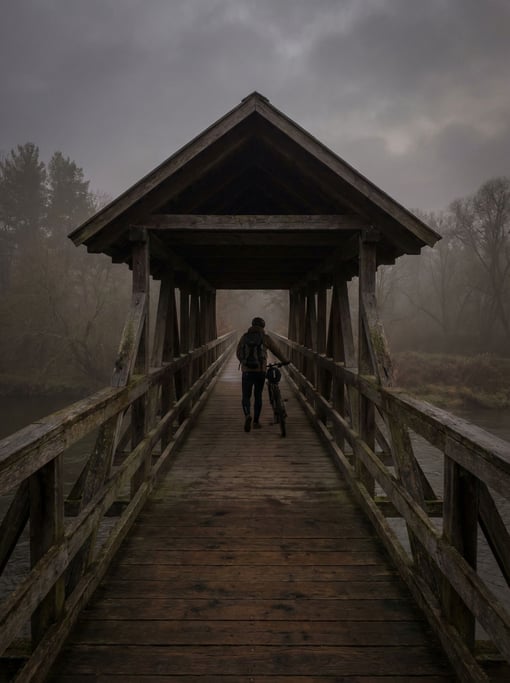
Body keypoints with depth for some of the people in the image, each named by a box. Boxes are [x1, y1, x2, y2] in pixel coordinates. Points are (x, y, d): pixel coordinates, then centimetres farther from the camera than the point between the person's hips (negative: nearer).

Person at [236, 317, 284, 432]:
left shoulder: (244, 337, 6)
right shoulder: (265, 337, 1)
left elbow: (238, 353, 6)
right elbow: (275, 351, 9)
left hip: (247, 371, 1)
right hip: (260, 371, 0)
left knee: (246, 396, 5)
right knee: (258, 396, 14)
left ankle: (247, 415, -22)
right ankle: (256, 422, 18)